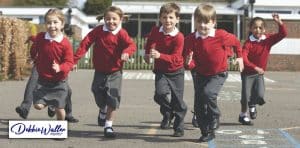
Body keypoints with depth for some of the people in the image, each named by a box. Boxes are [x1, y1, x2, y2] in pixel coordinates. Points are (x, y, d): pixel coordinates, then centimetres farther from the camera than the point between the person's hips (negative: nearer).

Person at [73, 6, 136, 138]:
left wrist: (126, 52, -48)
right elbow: (86, 43, -6)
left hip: (115, 72, -2)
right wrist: (75, 59, -12)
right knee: (98, 93, 9)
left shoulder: (121, 33, -12)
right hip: (100, 71, 2)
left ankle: (108, 126, 6)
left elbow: (131, 45, -25)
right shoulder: (98, 31, -5)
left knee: (113, 98, -6)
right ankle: (103, 110, 46)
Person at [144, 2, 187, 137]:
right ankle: (167, 114, 10)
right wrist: (147, 54, 17)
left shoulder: (179, 37, -21)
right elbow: (150, 42, 18)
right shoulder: (155, 31, -7)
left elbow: (175, 58, -27)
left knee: (178, 101, 3)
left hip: (176, 72, -2)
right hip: (160, 71, 3)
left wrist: (159, 55, -39)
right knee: (160, 93, -21)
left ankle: (179, 128, 22)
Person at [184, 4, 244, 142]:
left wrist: (240, 57, 10)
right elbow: (192, 62, -9)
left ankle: (215, 118, -3)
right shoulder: (190, 39, -13)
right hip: (201, 75, 4)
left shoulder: (221, 36, -20)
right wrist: (189, 63, -32)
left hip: (218, 74, -4)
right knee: (198, 106, 4)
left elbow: (236, 42, 2)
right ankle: (207, 133, 20)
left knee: (208, 93, -30)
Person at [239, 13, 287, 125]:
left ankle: (252, 105, 26)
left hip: (260, 73, 3)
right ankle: (243, 115, 23)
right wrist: (255, 68, -34)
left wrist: (279, 23, -28)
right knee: (246, 96, 0)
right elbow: (243, 57, -27)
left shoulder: (268, 39, -6)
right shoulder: (249, 42, -18)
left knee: (260, 95, -9)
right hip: (248, 73, -3)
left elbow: (283, 34, -13)